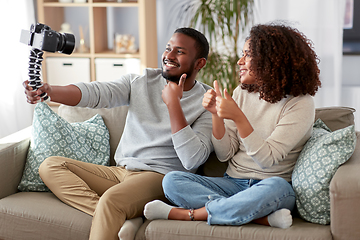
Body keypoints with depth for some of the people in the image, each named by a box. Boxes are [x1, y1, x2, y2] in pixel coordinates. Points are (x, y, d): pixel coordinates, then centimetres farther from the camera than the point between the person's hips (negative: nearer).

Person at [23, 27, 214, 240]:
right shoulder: (141, 81, 10)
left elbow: (193, 160, -16)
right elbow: (96, 92, -8)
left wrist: (173, 104, -18)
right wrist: (50, 92, -26)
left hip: (159, 176, -7)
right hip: (119, 172, 7)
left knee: (111, 199, -37)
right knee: (50, 166, -8)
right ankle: (126, 219, -24)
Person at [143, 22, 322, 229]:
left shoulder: (300, 103, -8)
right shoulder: (242, 94, 9)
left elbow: (267, 159, -18)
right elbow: (225, 154, 5)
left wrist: (238, 117, -27)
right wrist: (217, 115, -10)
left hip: (274, 186, -5)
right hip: (233, 183, 5)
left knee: (276, 187, -41)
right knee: (172, 181, -17)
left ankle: (182, 214, -26)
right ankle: (263, 217, -28)